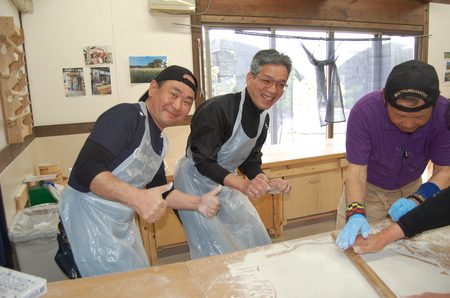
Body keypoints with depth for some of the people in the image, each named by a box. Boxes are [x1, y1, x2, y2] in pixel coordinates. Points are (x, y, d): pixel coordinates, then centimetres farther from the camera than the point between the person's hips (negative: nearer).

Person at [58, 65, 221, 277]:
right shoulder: (127, 116, -20)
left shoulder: (160, 140, 8)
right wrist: (136, 197, -41)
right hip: (88, 213, -9)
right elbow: (85, 168, -30)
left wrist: (198, 203, 0)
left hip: (122, 221, 9)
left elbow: (159, 190, 13)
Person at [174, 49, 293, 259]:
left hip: (226, 184, 8)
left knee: (258, 244, 17)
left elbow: (250, 159, 5)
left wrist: (265, 182, -15)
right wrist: (243, 185, -41)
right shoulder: (217, 109, -29)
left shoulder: (263, 117, -1)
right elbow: (203, 162, -29)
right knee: (217, 255, -6)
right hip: (196, 182, -8)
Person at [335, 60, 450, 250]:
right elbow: (357, 171, -28)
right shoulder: (364, 112, -31)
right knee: (348, 244, 5)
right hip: (367, 191, -2)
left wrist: (417, 200, -37)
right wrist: (355, 214, -43)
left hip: (411, 190, 2)